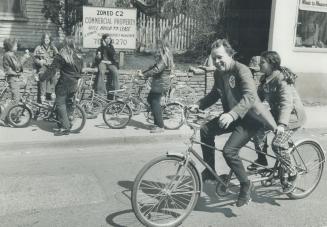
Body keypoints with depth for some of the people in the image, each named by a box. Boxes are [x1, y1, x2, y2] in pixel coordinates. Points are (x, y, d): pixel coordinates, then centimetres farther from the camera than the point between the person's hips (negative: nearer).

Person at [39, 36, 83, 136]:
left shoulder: (61, 56, -11)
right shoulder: (78, 56, 6)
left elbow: (52, 69, -13)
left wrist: (41, 77, -7)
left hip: (64, 83, -6)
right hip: (74, 83, 6)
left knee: (60, 103, 1)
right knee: (69, 103, 17)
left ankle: (65, 127, -3)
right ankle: (66, 122, 24)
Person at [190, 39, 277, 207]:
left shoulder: (241, 70, -22)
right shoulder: (218, 73, 3)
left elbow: (250, 96, -35)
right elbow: (215, 94, 17)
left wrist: (232, 114, -49)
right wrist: (198, 105, 1)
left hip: (250, 118, -8)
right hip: (232, 116, 8)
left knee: (229, 150, -21)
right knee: (206, 130, -7)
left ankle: (246, 185, 4)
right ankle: (210, 171, 8)